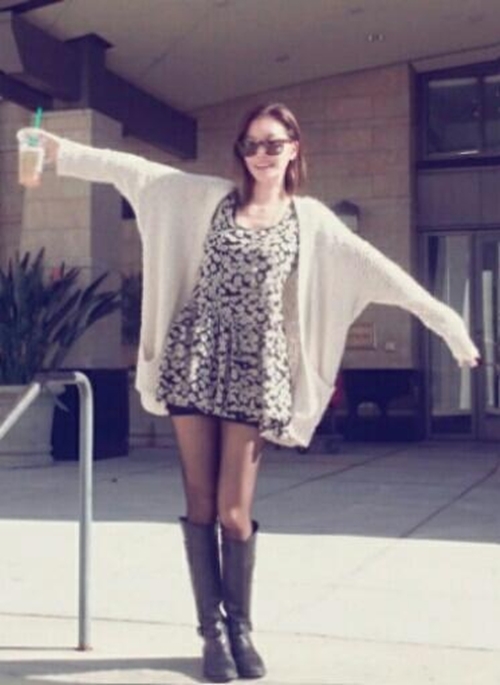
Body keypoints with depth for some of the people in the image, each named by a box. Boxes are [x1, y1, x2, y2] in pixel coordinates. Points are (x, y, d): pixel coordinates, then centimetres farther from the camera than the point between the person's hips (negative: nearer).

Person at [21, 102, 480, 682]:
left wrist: (445, 320, 0)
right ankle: (212, 631, 13)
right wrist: (62, 150, -4)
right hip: (196, 357, 1)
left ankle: (240, 628, 18)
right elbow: (137, 171, 3)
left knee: (234, 511, -2)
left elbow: (377, 270, 3)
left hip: (254, 366, -1)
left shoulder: (311, 219, 7)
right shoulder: (211, 197, 8)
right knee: (200, 503, 2)